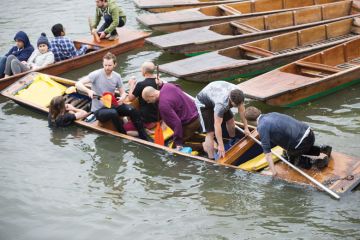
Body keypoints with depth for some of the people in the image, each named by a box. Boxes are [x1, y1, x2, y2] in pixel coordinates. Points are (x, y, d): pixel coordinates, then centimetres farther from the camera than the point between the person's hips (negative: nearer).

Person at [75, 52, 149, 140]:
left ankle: (144, 138, -13)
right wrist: (88, 91, -40)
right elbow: (78, 84, -20)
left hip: (112, 105, 5)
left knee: (131, 109, -22)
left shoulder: (117, 77, 0)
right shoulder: (96, 74, -15)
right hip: (98, 110, -4)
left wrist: (122, 98, -17)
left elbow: (123, 93, 8)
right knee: (113, 113, -37)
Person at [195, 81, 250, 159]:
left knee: (230, 120, 13)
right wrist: (220, 145, -33)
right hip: (203, 103, -7)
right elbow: (217, 125, -38)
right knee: (211, 132, -13)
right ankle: (211, 159, -7)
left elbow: (242, 110, -7)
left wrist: (246, 127, -2)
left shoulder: (238, 94, -24)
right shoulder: (221, 103, -44)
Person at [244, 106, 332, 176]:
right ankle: (322, 149, 21)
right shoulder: (272, 114, 14)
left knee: (291, 159, 23)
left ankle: (314, 161, 0)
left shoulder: (262, 127, -10)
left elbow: (267, 152, -14)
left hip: (301, 141, -7)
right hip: (309, 133, 7)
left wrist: (273, 172, -13)